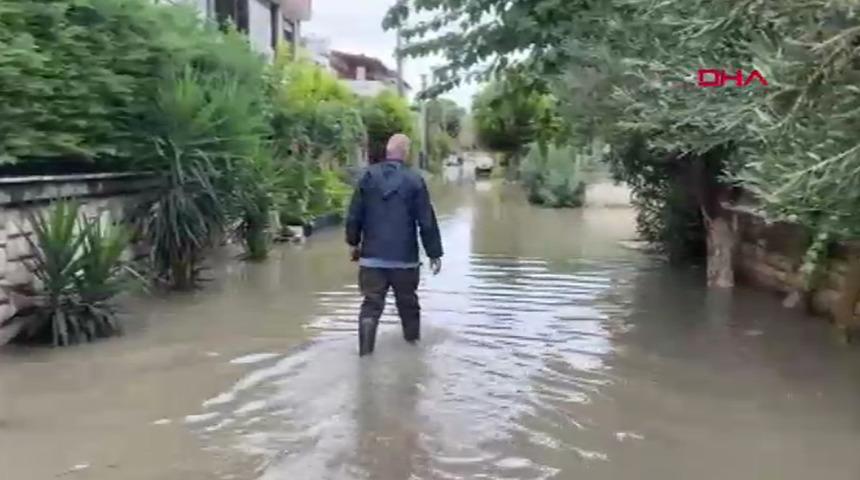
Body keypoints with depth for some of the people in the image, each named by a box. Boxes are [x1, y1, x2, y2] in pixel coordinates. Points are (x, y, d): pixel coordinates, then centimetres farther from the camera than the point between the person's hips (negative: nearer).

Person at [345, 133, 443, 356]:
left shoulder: (368, 175, 0)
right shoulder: (415, 180, -7)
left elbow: (354, 215, 2)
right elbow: (427, 222, -6)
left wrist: (353, 242, 16)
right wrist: (434, 254, 2)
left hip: (372, 256, 1)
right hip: (404, 257, -1)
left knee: (371, 304, 3)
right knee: (408, 303, 16)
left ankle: (366, 352, -6)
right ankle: (413, 343, 30)